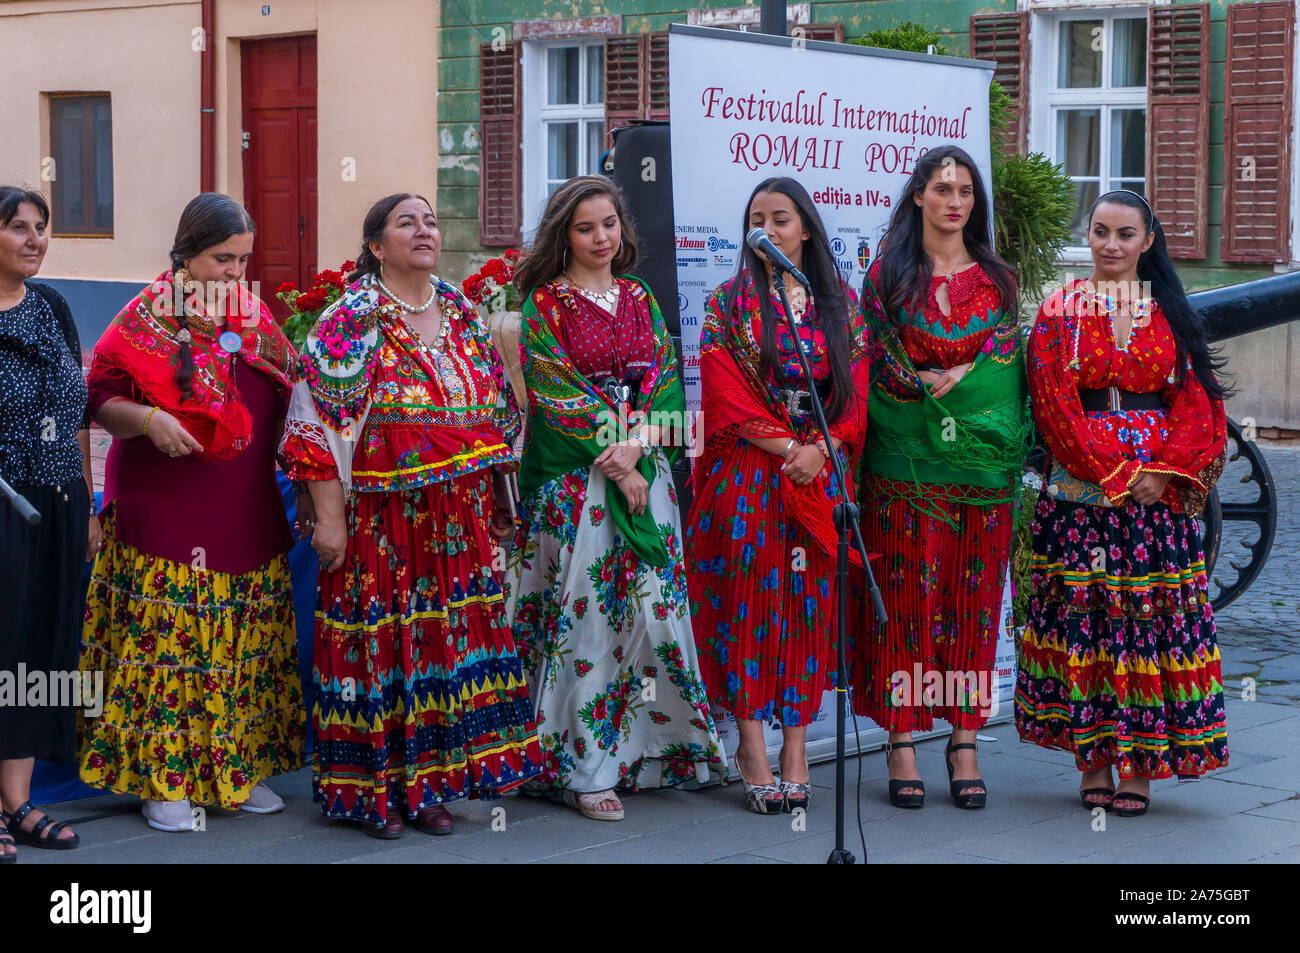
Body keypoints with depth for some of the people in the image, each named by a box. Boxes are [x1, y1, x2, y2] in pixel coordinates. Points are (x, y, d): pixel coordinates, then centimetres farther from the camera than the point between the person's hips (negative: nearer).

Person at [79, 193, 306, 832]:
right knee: (164, 638, -3)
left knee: (246, 644, 8)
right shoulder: (147, 318, -4)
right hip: (165, 510, -5)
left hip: (248, 512, 5)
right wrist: (146, 419, -23)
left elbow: (284, 402, 20)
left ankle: (238, 768, 18)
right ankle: (163, 779, 6)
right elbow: (99, 398, -5)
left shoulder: (255, 317, 11)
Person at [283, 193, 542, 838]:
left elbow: (494, 413, 18)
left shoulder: (462, 315, 12)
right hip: (380, 516, -5)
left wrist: (497, 507, 17)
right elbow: (319, 420, -10)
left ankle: (428, 784, 17)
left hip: (459, 520, 6)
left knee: (448, 644, 7)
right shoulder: (351, 320, -5)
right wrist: (328, 516, -16)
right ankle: (372, 790, 9)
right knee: (380, 639, -1)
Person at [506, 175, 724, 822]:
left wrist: (635, 447, -11)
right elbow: (554, 392, -8)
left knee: (654, 604, 2)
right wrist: (614, 465, -13)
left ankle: (664, 743, 14)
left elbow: (665, 380, 7)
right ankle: (587, 767, -2)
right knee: (583, 614, -5)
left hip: (644, 472, 4)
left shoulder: (641, 299, 14)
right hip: (573, 477, -4)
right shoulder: (545, 303, 0)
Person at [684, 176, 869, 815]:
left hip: (822, 475, 2)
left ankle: (795, 744, 5)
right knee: (750, 598, -7)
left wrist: (821, 448, -11)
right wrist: (786, 445, -13)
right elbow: (726, 394, -5)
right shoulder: (730, 303, 4)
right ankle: (751, 745, -3)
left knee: (810, 601, 0)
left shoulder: (841, 304, 11)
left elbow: (857, 390, 5)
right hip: (748, 476, -2)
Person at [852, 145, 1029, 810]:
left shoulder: (997, 277, 13)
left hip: (981, 461, 2)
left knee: (974, 599, 2)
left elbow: (1006, 362, 3)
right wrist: (958, 380, -8)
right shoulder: (888, 274, 6)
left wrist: (943, 378, -10)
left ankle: (964, 743, 7)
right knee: (907, 598, -3)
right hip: (907, 461, -2)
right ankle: (902, 743, 2)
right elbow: (883, 364, -2)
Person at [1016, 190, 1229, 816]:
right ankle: (1093, 760, 7)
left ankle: (1140, 764, 4)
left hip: (1160, 490, 1)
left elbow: (1197, 404, 5)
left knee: (1153, 617, -1)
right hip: (1079, 493, -1)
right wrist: (1114, 476, -12)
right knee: (1082, 619, -1)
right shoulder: (1060, 313, 4)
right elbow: (1055, 407, -5)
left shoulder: (1172, 316, 9)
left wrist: (1164, 473, -11)